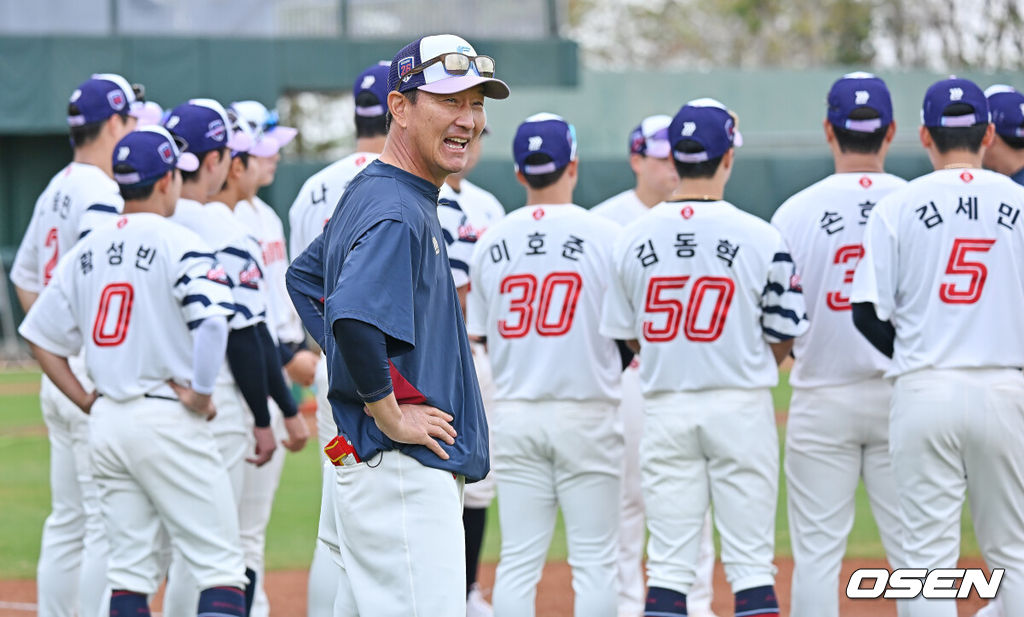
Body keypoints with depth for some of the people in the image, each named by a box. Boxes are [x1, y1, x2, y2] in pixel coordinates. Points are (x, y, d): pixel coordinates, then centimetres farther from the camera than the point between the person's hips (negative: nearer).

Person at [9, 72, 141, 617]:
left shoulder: (55, 191, 15)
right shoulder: (100, 194, -14)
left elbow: (24, 278, 24)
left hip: (58, 376, 10)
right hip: (98, 379, -10)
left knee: (68, 522, 12)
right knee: (109, 527, -8)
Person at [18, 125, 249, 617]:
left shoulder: (86, 251, 11)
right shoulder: (176, 244, -9)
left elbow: (40, 338, 15)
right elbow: (212, 320, -25)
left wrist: (88, 403, 15)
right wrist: (200, 393, -13)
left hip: (106, 424, 7)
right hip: (167, 420, -7)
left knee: (130, 571, 10)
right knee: (220, 564, -4)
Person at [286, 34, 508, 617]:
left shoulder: (370, 194, 15)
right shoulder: (398, 214, -17)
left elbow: (304, 278, 31)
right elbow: (354, 318, -34)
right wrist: (389, 413, -20)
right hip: (404, 476, -11)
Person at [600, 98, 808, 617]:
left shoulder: (632, 239, -1)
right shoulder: (759, 237, -8)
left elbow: (628, 337, 8)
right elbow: (783, 339, -1)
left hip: (664, 406, 2)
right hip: (741, 406, -2)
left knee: (668, 566, 4)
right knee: (751, 563, 2)